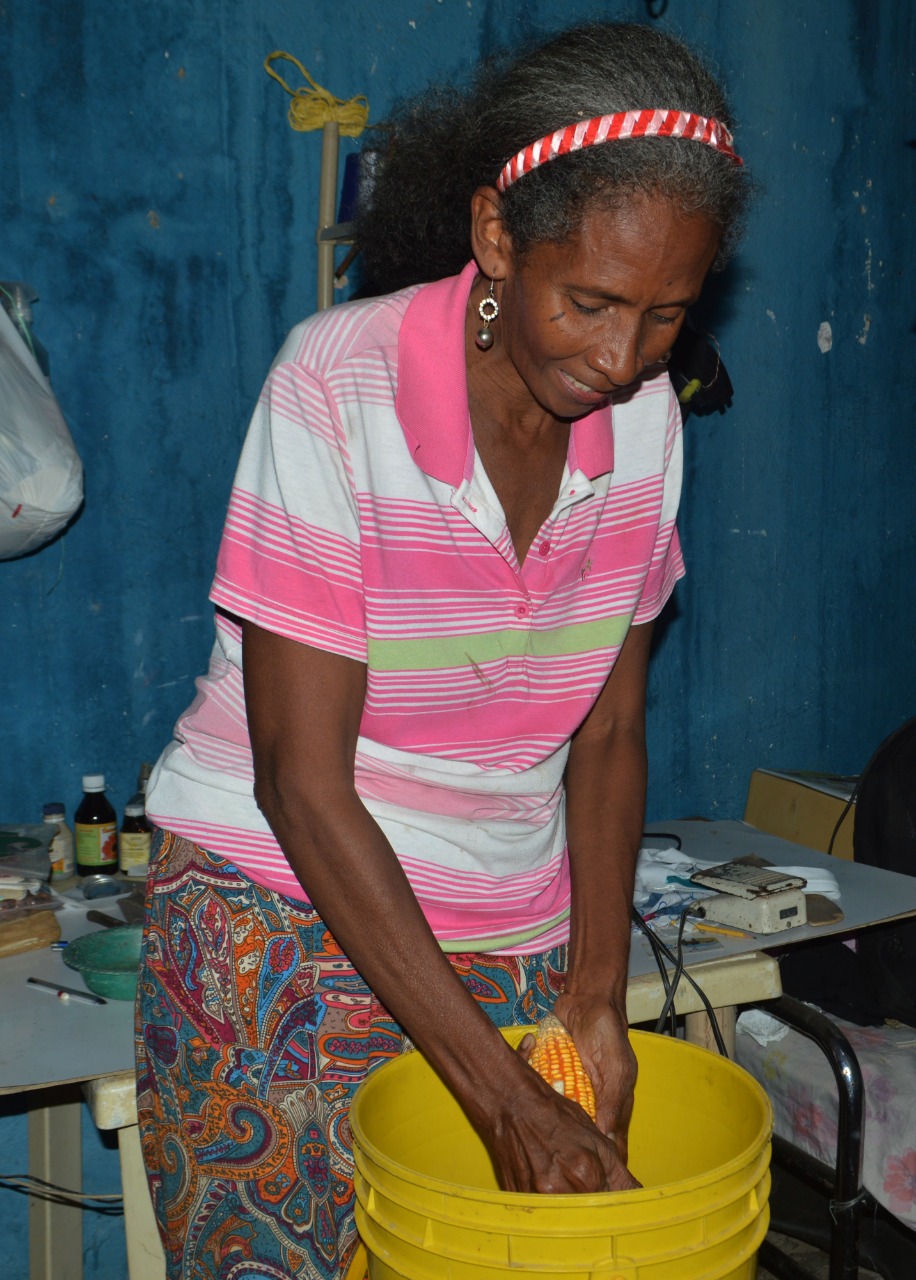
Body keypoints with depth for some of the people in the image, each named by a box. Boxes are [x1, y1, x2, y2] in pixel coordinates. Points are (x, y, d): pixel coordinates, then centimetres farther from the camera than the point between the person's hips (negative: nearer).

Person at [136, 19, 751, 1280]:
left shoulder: (646, 415, -4)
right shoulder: (340, 386, -19)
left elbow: (610, 734, 3)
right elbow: (302, 777, -21)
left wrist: (598, 995, -5)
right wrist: (505, 1096, -21)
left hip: (516, 942, 4)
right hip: (286, 930, -4)